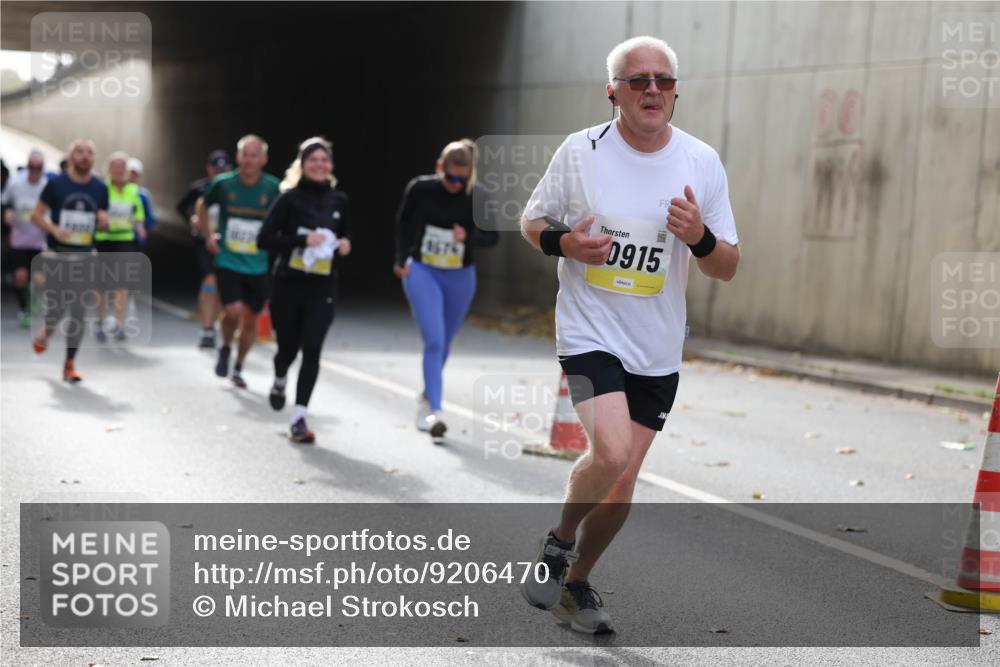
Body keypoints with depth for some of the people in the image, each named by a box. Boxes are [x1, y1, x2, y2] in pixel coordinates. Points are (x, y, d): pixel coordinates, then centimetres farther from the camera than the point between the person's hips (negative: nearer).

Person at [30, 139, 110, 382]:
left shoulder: (100, 188, 5)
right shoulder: (56, 184, -3)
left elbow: (103, 225, 15)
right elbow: (36, 215, 0)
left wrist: (104, 222, -9)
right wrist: (54, 229, -18)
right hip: (58, 255, -2)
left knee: (78, 312, -2)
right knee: (56, 307, -2)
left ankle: (70, 365, 7)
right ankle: (47, 332, 35)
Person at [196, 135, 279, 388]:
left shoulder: (273, 188, -9)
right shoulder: (223, 183, -7)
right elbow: (202, 206, 14)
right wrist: (208, 236, 9)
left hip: (258, 266, 1)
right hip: (228, 261, -1)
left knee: (250, 319, 10)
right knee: (233, 312, -18)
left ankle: (238, 368, 31)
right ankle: (225, 348, 14)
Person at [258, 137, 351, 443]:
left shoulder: (339, 201, 5)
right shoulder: (290, 198, -5)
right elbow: (264, 238, -11)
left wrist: (345, 244, 0)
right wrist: (303, 240, -21)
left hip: (322, 289, 1)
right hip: (288, 285, -1)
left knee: (311, 350, -10)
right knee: (288, 347, 11)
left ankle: (299, 417, -7)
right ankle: (280, 381, 47)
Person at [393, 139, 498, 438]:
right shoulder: (421, 189, -11)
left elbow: (492, 236, -5)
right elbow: (404, 222, 7)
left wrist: (469, 236, -24)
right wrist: (401, 259, 6)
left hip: (460, 278, 2)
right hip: (422, 272, -2)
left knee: (444, 342, 15)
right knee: (434, 340, -16)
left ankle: (426, 396, 38)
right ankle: (434, 411, -17)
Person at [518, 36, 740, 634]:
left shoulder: (703, 162, 0)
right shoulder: (581, 151, -4)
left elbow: (729, 268, 4)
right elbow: (532, 220, 9)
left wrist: (699, 238, -18)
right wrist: (563, 242, -13)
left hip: (658, 351, 3)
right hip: (590, 331, -3)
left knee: (621, 486, 8)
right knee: (611, 453, -24)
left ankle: (576, 583, 32)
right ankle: (559, 541, 6)